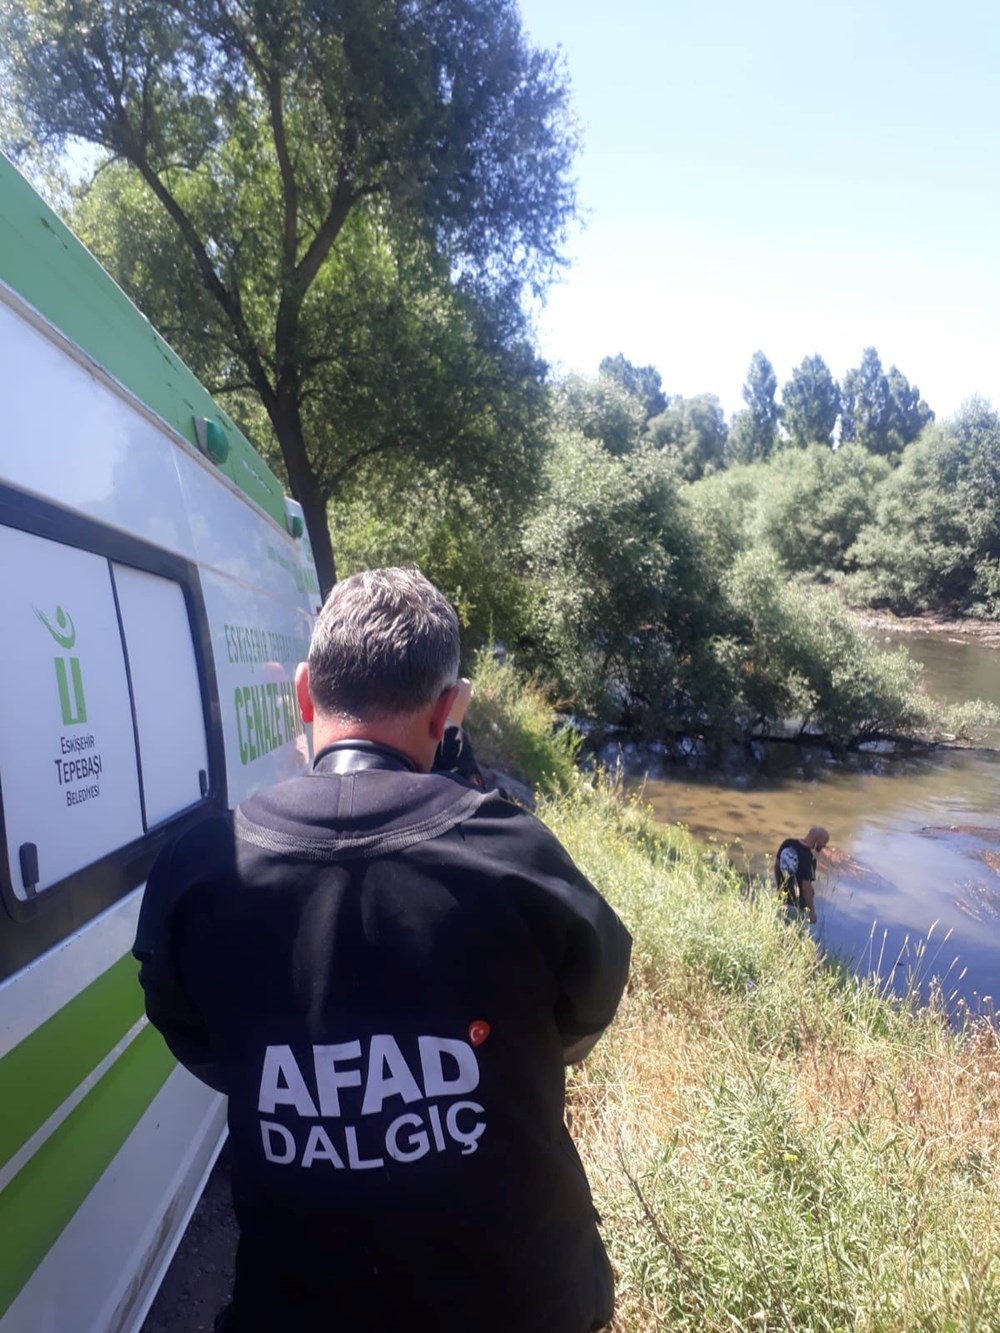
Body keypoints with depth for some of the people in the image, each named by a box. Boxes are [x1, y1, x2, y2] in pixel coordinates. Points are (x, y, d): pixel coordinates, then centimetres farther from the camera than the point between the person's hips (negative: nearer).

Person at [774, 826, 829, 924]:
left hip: (784, 894, 6)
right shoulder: (808, 857, -32)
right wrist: (811, 911, -18)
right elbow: (806, 887, -28)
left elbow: (776, 865, 2)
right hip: (799, 902, -6)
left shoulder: (787, 843, -11)